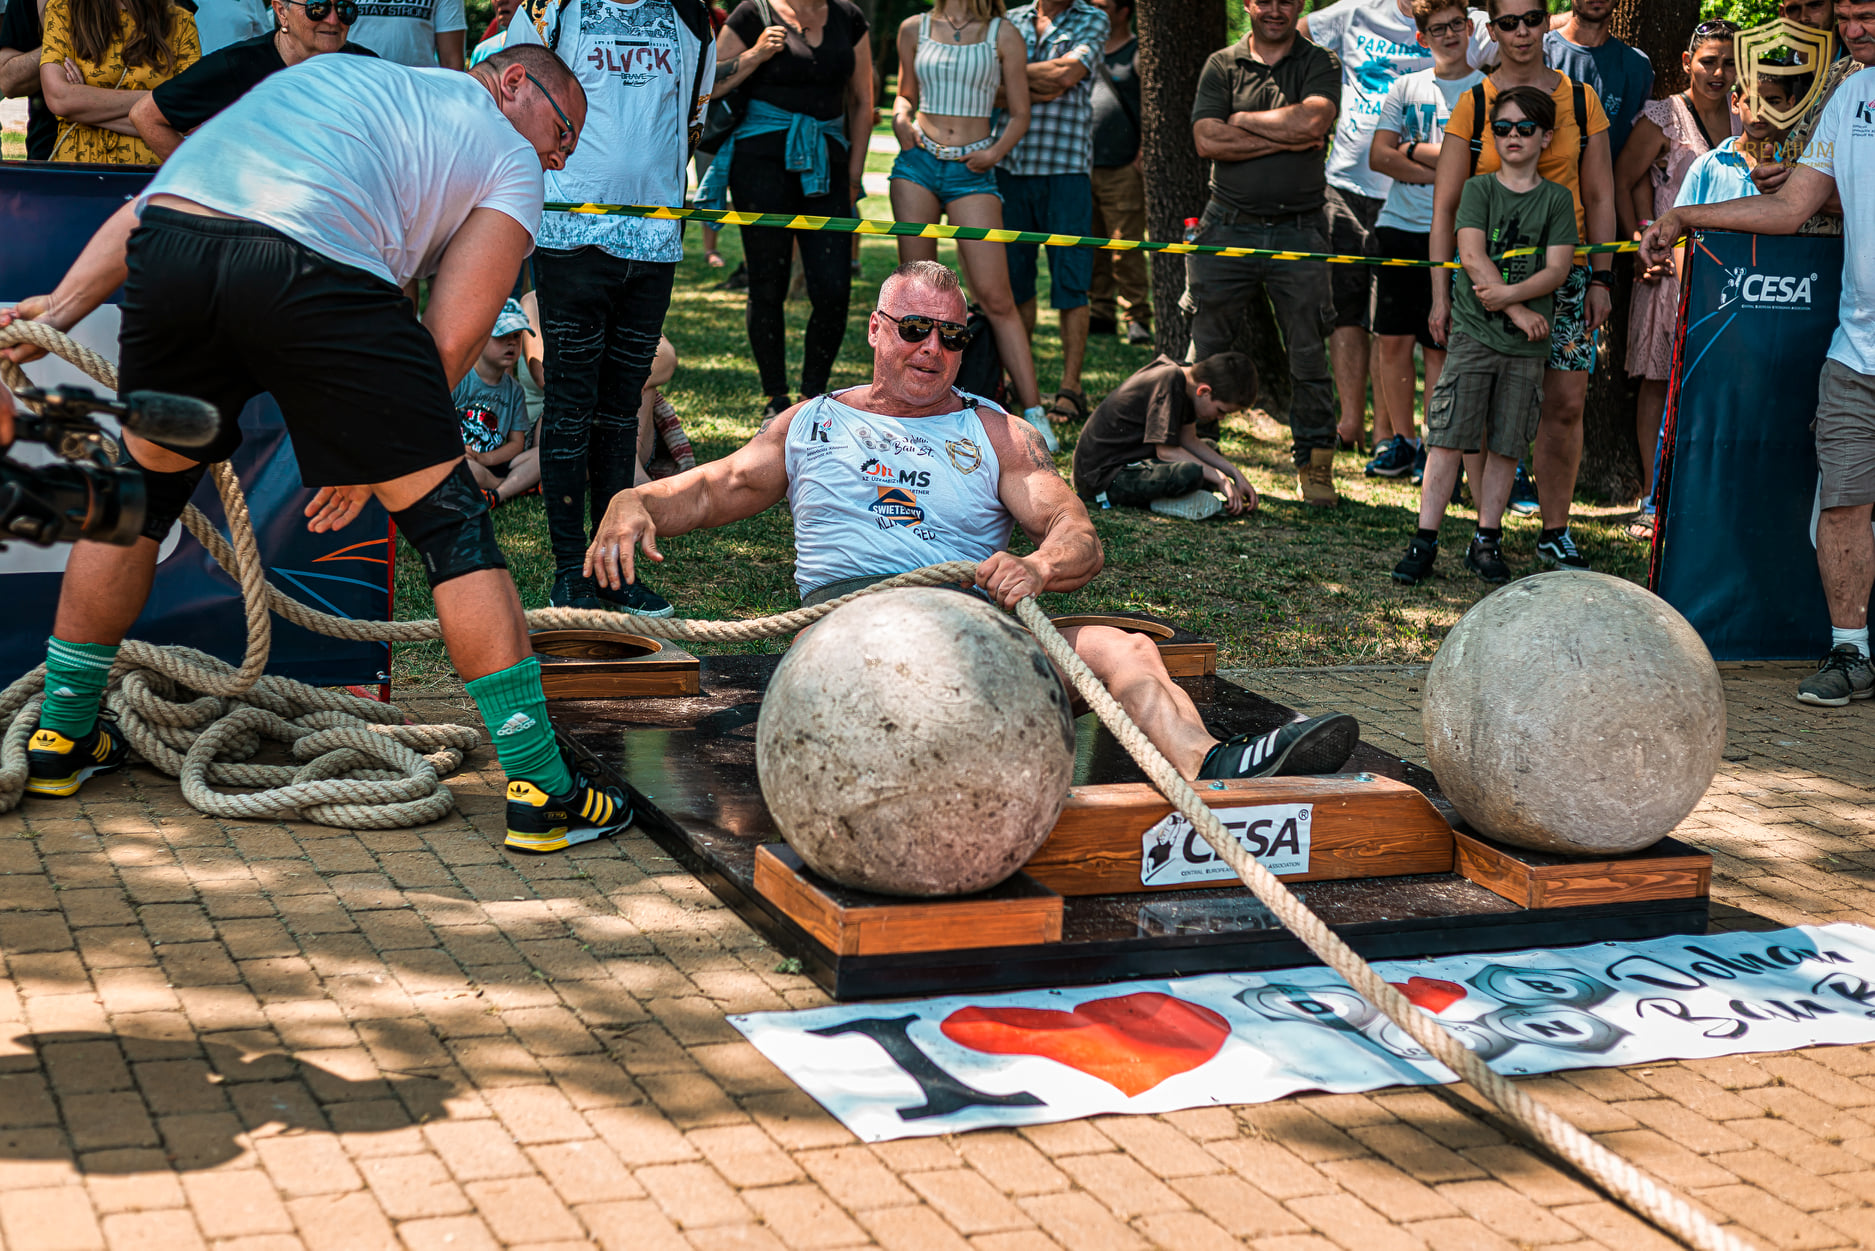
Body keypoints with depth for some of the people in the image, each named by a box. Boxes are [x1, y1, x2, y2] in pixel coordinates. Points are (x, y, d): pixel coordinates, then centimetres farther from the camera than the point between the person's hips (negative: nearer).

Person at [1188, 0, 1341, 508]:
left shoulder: (1319, 64, 5)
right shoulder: (1221, 66, 7)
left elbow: (1312, 122, -16)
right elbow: (1207, 140, -7)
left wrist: (1243, 119, -6)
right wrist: (1286, 139, -10)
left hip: (1299, 232, -1)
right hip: (1228, 230, 1)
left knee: (1309, 355, 2)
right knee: (1205, 351, 4)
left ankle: (1315, 463, 13)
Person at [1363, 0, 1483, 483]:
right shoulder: (1404, 88, 12)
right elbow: (1379, 157, 2)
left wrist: (1413, 149, -6)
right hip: (1397, 226, 3)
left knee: (1440, 345, -2)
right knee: (1392, 339, 3)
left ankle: (1437, 445, 7)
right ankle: (1401, 439, 15)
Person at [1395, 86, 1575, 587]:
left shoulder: (1557, 199, 7)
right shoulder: (1478, 189, 5)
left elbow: (1557, 268, -2)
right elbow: (1472, 256, -7)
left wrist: (1509, 293, -17)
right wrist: (1518, 311, -13)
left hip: (1526, 344, 1)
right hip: (1473, 332, -1)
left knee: (1505, 447, 4)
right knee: (1448, 439, -6)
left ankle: (1486, 541, 14)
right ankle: (1425, 541, -2)